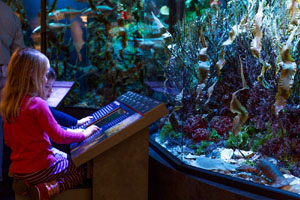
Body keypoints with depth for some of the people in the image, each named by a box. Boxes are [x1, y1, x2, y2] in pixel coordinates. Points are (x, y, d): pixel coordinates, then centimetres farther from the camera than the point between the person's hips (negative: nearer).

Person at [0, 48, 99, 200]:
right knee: (81, 170, 15)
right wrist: (83, 134, -1)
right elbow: (58, 136, -15)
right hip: (40, 169, -7)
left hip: (17, 171, 7)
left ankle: (26, 185, 7)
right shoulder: (37, 104, -20)